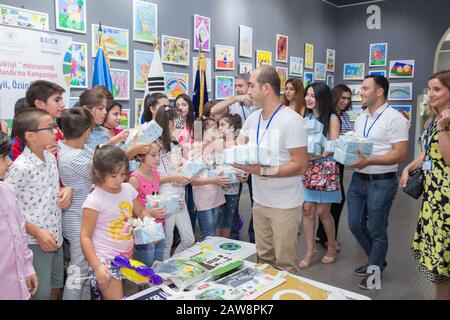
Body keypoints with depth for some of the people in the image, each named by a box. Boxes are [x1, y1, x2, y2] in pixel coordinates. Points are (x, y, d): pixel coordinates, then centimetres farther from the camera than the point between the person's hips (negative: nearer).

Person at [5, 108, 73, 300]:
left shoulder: (51, 158, 2)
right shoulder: (20, 167, -21)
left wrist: (66, 190, -4)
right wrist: (37, 232, -19)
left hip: (56, 237, 7)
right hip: (34, 243, -7)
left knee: (55, 288, 20)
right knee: (41, 293, 6)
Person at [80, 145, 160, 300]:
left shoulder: (128, 189, 0)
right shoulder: (94, 200, -17)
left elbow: (140, 212, 16)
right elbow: (85, 236, -14)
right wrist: (96, 267, -20)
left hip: (127, 255, 6)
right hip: (106, 259, -6)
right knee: (116, 297, -4)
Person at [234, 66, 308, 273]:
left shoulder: (291, 121, -16)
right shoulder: (253, 118, 6)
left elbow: (300, 166, -18)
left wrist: (263, 171, -26)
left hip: (285, 205, -6)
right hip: (259, 201, 6)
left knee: (285, 266, 5)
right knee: (263, 259, 18)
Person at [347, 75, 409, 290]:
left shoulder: (394, 118, -12)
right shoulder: (361, 118, 12)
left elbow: (401, 154, -17)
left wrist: (369, 161, -26)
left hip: (381, 183, -7)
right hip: (357, 180, 8)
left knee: (376, 230, 6)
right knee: (355, 225, 13)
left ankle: (374, 271, 26)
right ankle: (377, 260, 35)